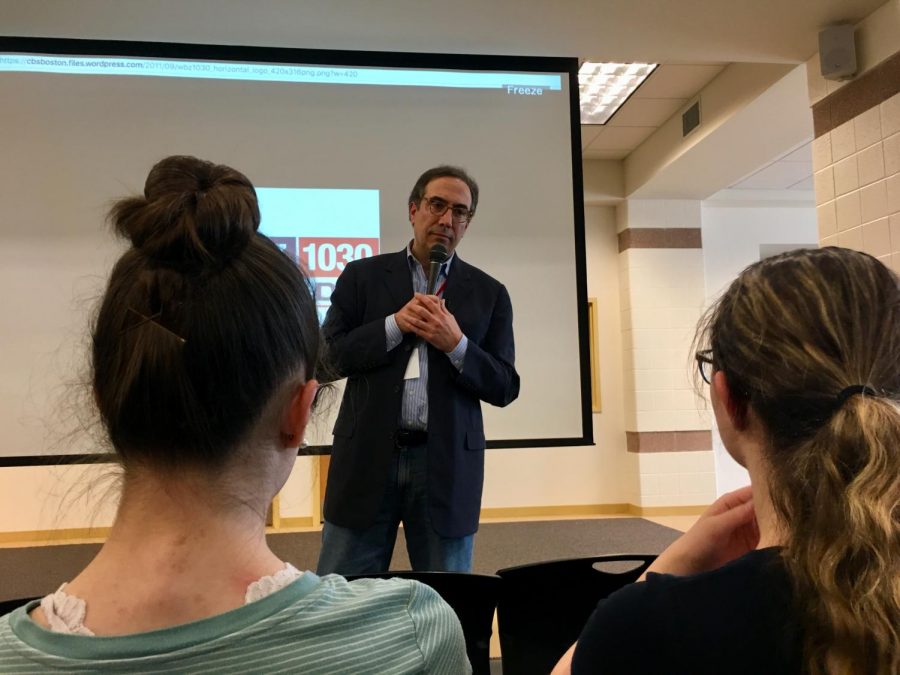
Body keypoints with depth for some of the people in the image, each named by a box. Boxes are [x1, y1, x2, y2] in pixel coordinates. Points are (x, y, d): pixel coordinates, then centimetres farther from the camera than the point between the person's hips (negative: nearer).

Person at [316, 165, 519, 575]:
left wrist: (456, 344, -13)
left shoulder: (489, 293, 7)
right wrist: (396, 324, -12)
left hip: (447, 464, 1)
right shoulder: (362, 276, 7)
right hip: (368, 458, 0)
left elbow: (504, 387, 3)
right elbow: (329, 355, -1)